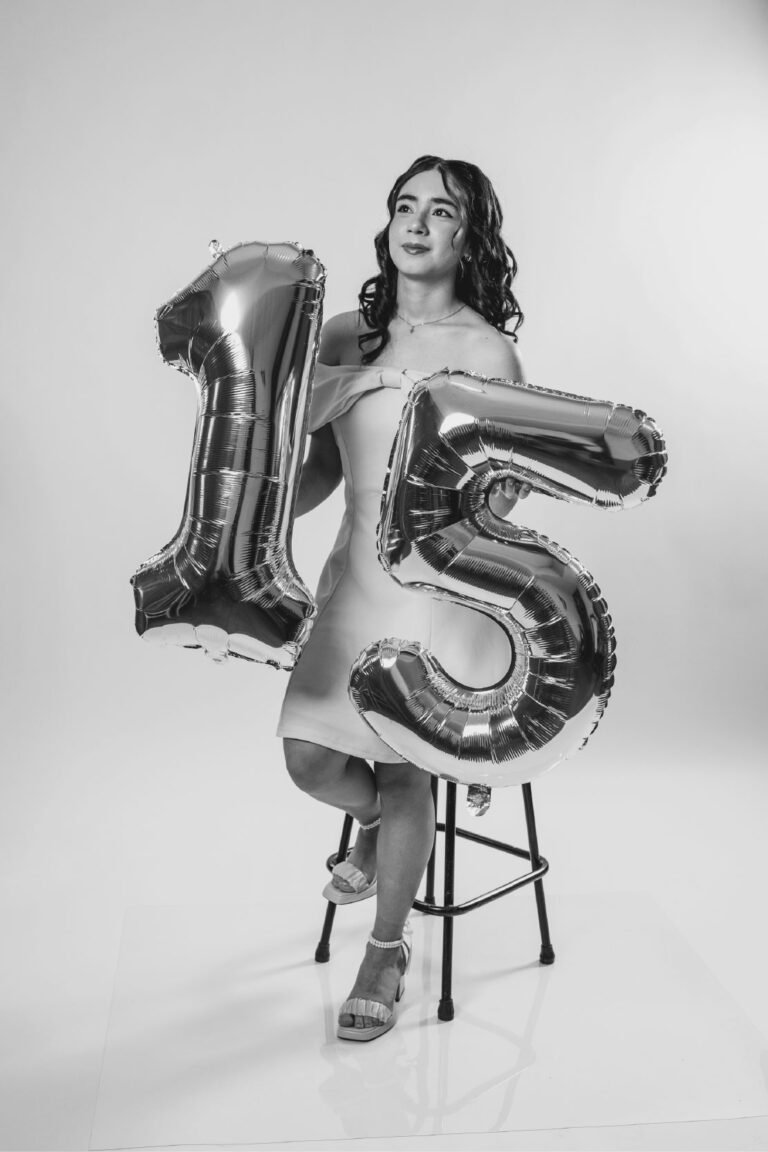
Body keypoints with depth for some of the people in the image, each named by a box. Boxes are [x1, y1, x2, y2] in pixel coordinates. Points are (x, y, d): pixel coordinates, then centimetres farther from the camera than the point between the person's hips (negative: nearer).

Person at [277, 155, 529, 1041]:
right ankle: (377, 825, 41)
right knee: (310, 759, 2)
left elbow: (503, 490, -4)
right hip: (351, 571, 5)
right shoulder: (344, 336, 8)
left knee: (402, 769, 1)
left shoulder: (484, 349, -6)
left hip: (434, 581, -4)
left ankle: (387, 952, 26)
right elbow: (319, 465, 13)